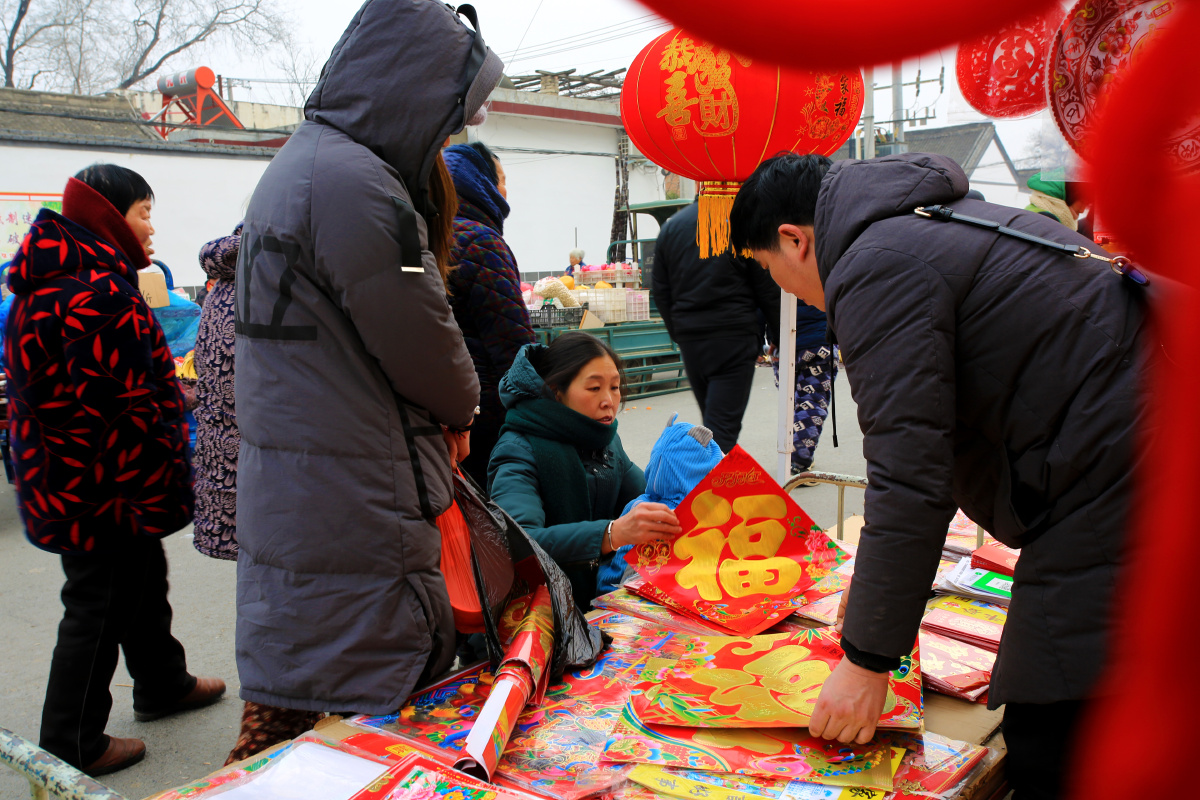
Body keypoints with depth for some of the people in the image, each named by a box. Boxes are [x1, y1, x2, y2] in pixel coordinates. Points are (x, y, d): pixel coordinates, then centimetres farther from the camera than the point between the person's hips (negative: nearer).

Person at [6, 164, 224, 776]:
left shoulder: (57, 278, 12)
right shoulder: (99, 291, -23)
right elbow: (118, 404, -27)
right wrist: (162, 472, -19)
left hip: (64, 472, 11)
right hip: (102, 487, -11)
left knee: (142, 574, 23)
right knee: (100, 601, 2)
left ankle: (163, 684, 43)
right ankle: (73, 746, 18)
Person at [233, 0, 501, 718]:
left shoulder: (300, 164, 16)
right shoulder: (352, 180, -19)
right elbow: (423, 343, -14)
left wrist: (443, 411, 9)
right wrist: (462, 407, 8)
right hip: (351, 518, -10)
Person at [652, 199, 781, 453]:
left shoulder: (670, 226, 10)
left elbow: (660, 290, 13)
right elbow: (767, 289, -4)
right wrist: (776, 335, 8)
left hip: (689, 338, 5)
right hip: (733, 337, -5)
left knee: (711, 418, 18)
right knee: (723, 424, -7)